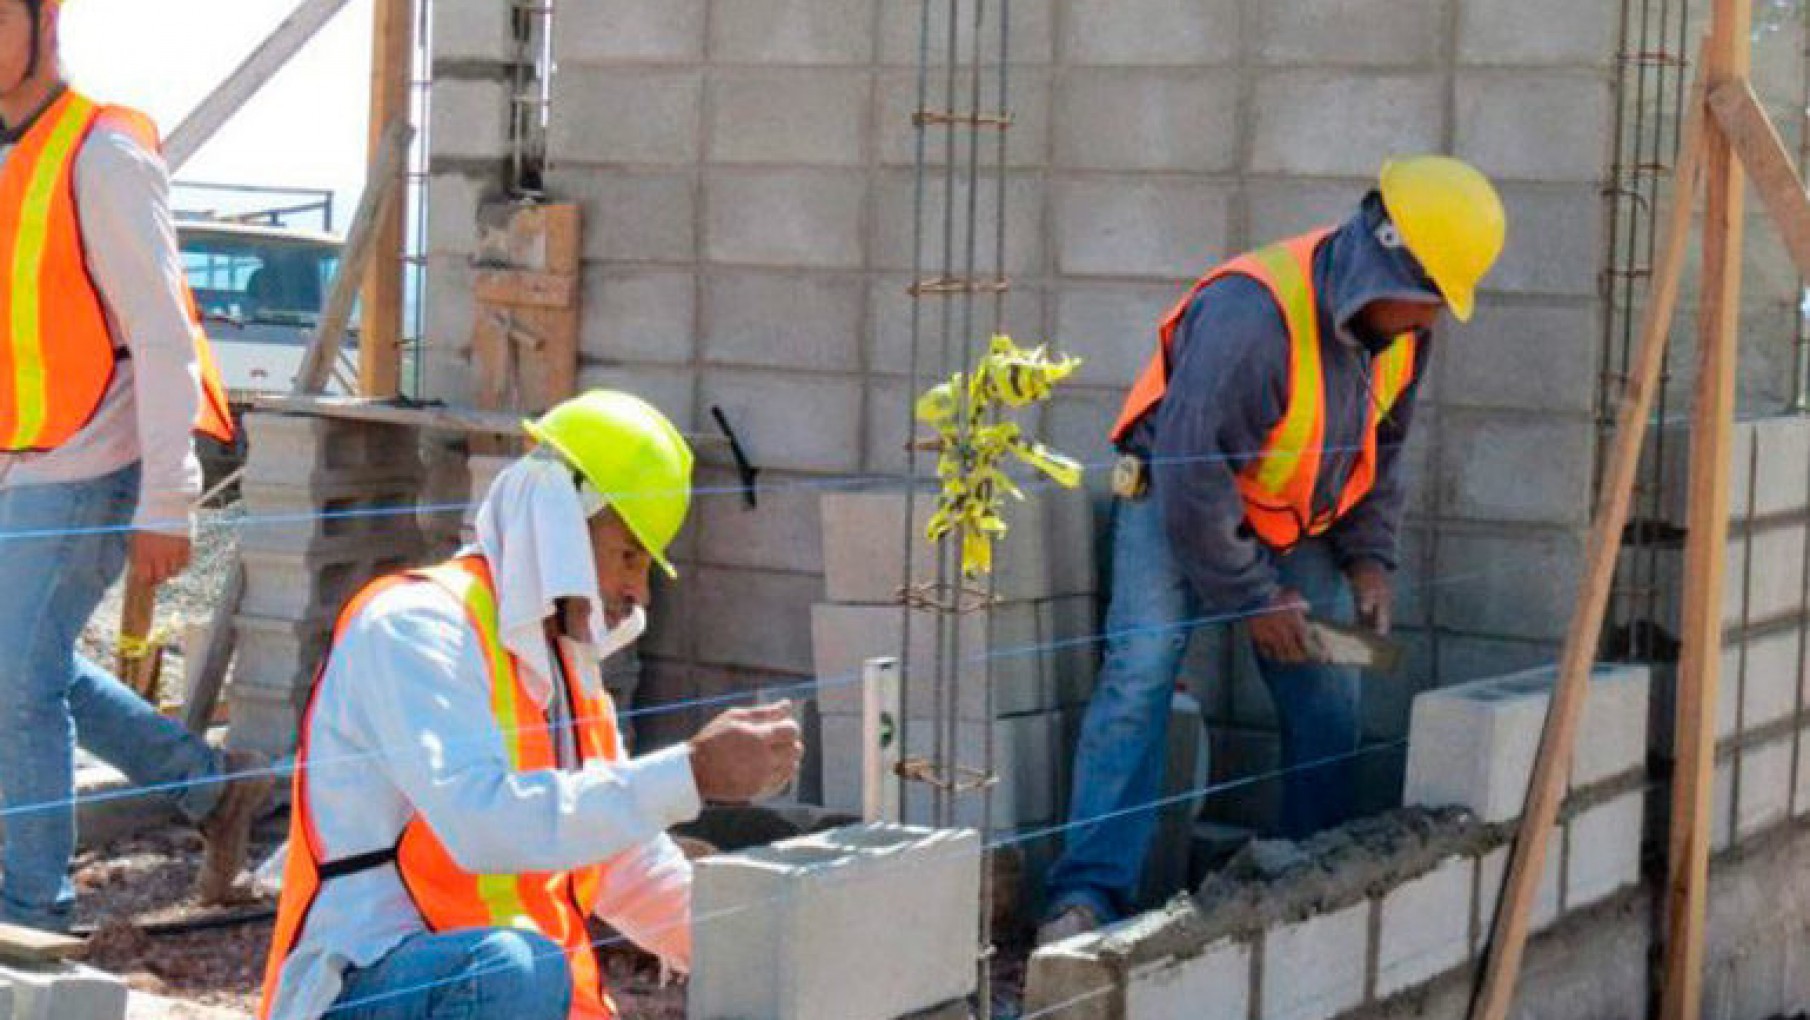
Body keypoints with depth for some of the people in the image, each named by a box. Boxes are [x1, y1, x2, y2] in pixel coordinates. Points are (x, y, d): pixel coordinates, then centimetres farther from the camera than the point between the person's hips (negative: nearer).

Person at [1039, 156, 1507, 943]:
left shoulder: (1400, 326, -7)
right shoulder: (1250, 314, -33)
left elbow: (1381, 446, 10)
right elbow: (1190, 471, -31)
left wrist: (1368, 555, -2)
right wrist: (1250, 597, -23)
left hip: (1295, 522, 7)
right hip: (1176, 501, -7)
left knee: (1328, 696, 0)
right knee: (1140, 674, -21)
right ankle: (1088, 894, -23)